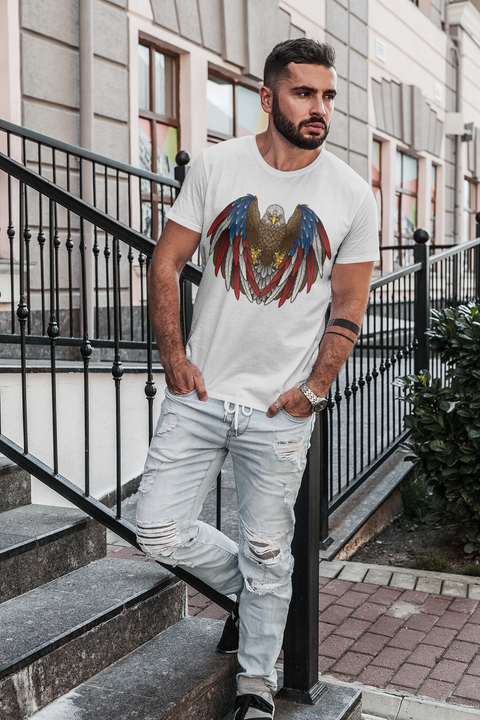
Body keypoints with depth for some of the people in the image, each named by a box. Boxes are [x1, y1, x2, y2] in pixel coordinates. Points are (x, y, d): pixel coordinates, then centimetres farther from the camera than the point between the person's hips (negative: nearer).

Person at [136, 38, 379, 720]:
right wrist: (174, 356, -4)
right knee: (159, 531, 1)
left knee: (267, 552, 8)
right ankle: (246, 588, 31)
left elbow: (349, 304, 3)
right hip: (198, 391, 1)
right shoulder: (216, 165, -1)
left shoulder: (352, 194, -1)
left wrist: (315, 387, -4)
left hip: (281, 409, -1)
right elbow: (167, 261, 3)